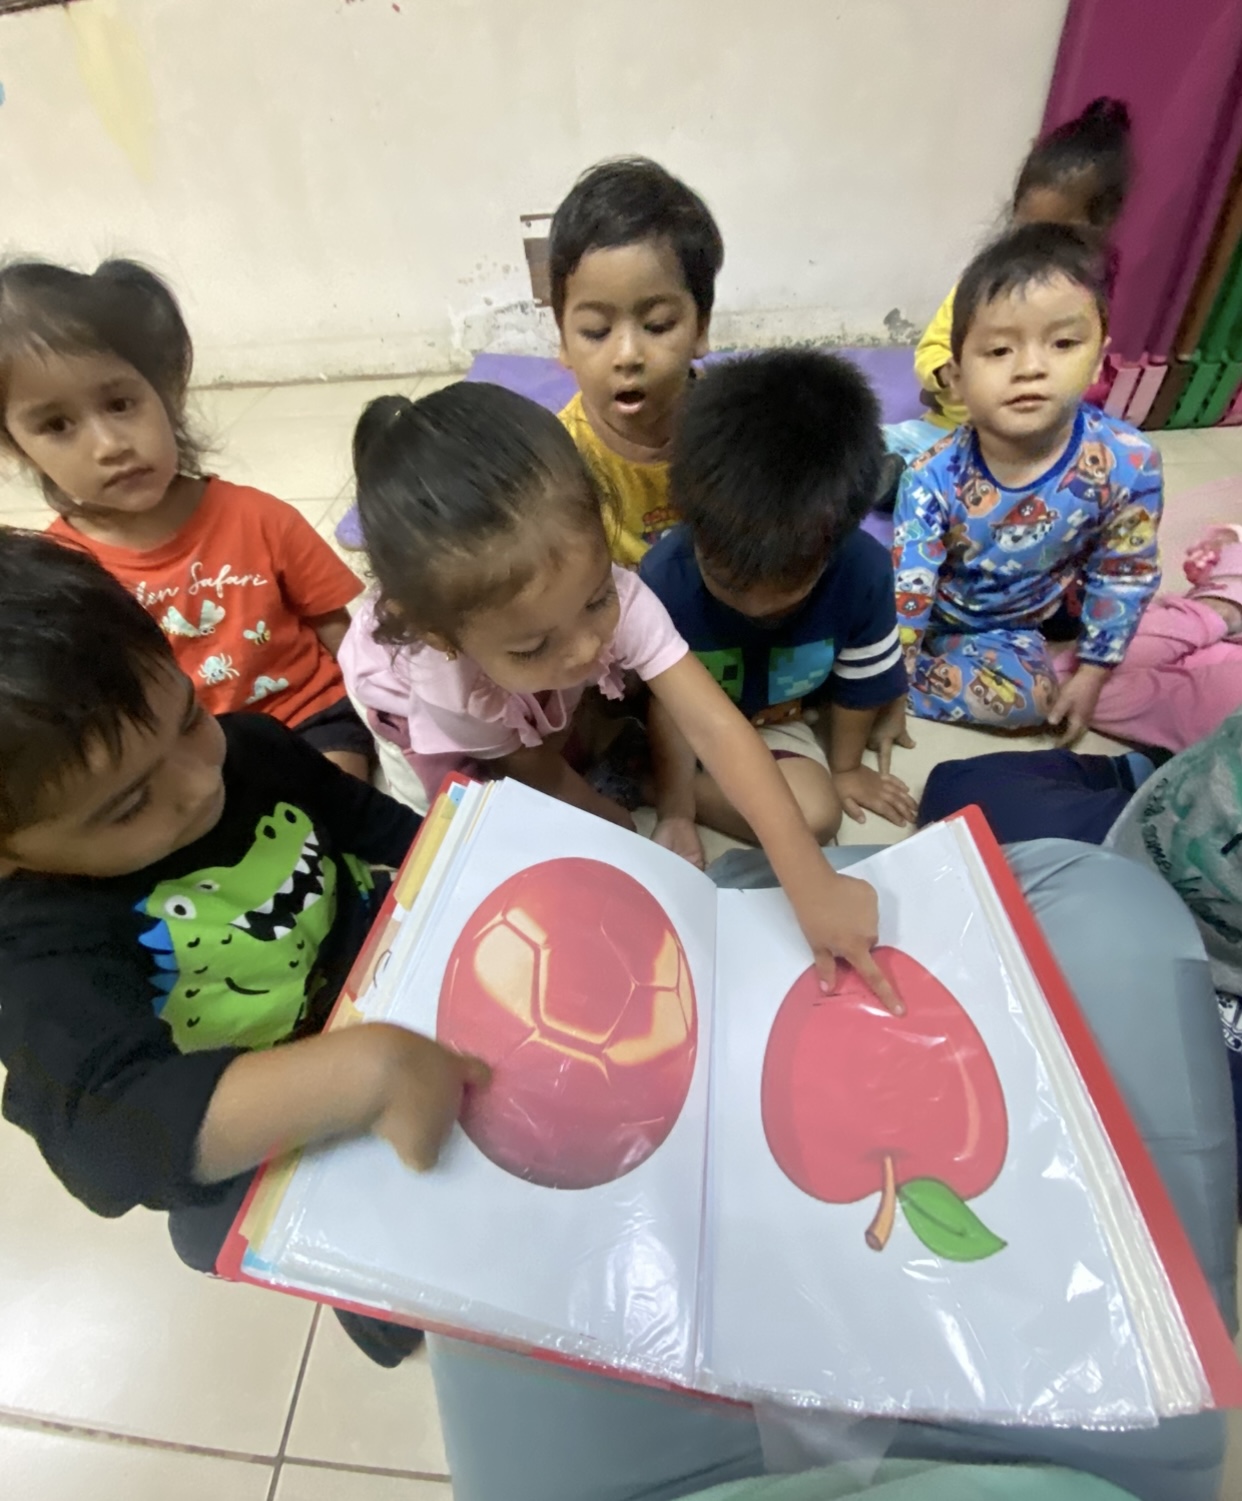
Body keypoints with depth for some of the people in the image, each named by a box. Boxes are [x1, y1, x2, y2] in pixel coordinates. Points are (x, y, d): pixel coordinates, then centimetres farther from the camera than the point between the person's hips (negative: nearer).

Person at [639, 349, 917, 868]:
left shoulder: (863, 570, -28)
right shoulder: (664, 578, -31)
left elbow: (860, 683, -10)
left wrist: (843, 769, 3)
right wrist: (675, 812, -18)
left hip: (776, 719, 2)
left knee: (816, 816, -19)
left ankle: (700, 783, -5)